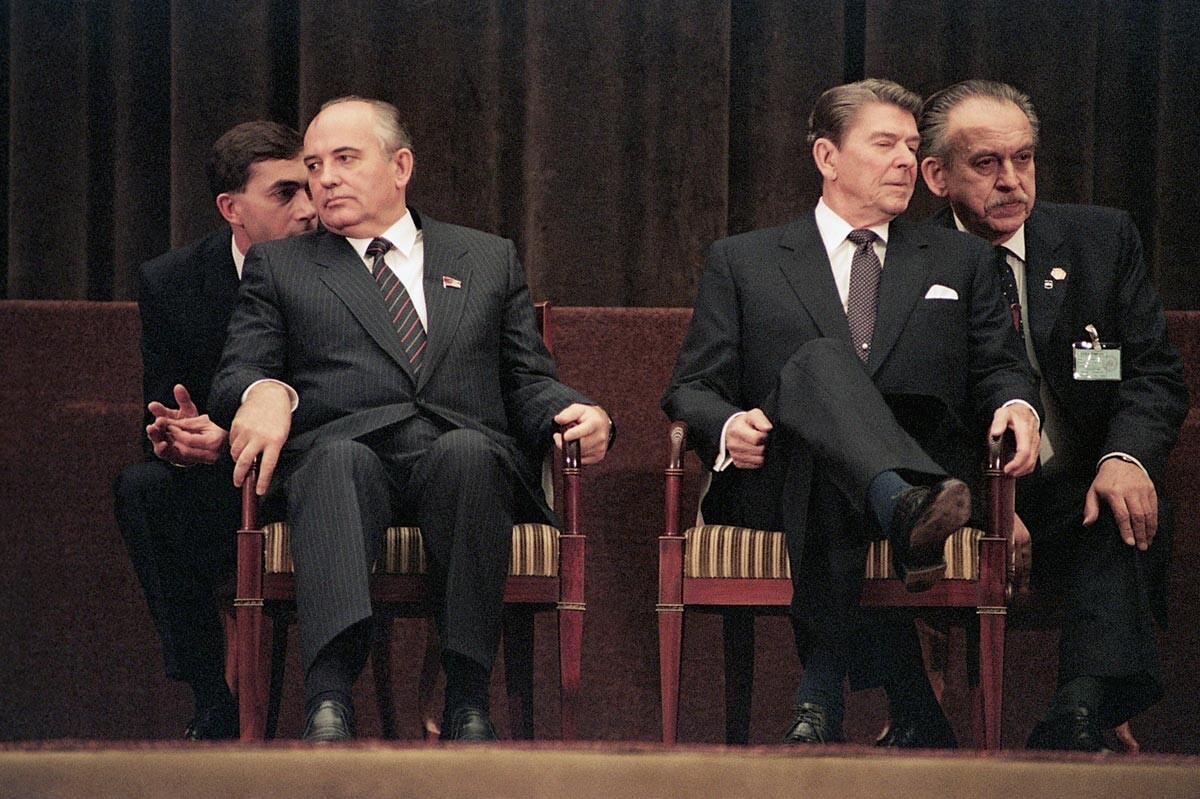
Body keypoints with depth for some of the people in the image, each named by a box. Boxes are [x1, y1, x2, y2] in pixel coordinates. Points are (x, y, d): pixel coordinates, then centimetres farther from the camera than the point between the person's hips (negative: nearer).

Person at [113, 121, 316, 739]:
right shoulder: (170, 282, -1)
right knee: (142, 489, -28)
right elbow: (161, 425, 2)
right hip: (218, 484, 2)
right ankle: (215, 705, -26)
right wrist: (173, 438, -26)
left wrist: (229, 441, -28)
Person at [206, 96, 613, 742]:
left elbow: (528, 384, 22)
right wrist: (265, 392, -14)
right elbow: (237, 376, 12)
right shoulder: (279, 267, 24)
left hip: (468, 453, 1)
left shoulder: (488, 259, 27)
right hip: (348, 449, -1)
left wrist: (576, 415, -2)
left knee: (467, 452, -37)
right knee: (339, 458, -39)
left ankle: (467, 701, -40)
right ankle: (329, 703, -57)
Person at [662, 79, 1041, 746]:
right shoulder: (743, 262, 20)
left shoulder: (960, 262, 25)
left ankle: (824, 695, -45)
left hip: (926, 460, 2)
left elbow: (998, 367, 16)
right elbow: (693, 389, 13)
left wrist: (1015, 404, -11)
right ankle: (908, 515, -64)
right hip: (780, 483, -2)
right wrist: (727, 426, -13)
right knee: (822, 359, -36)